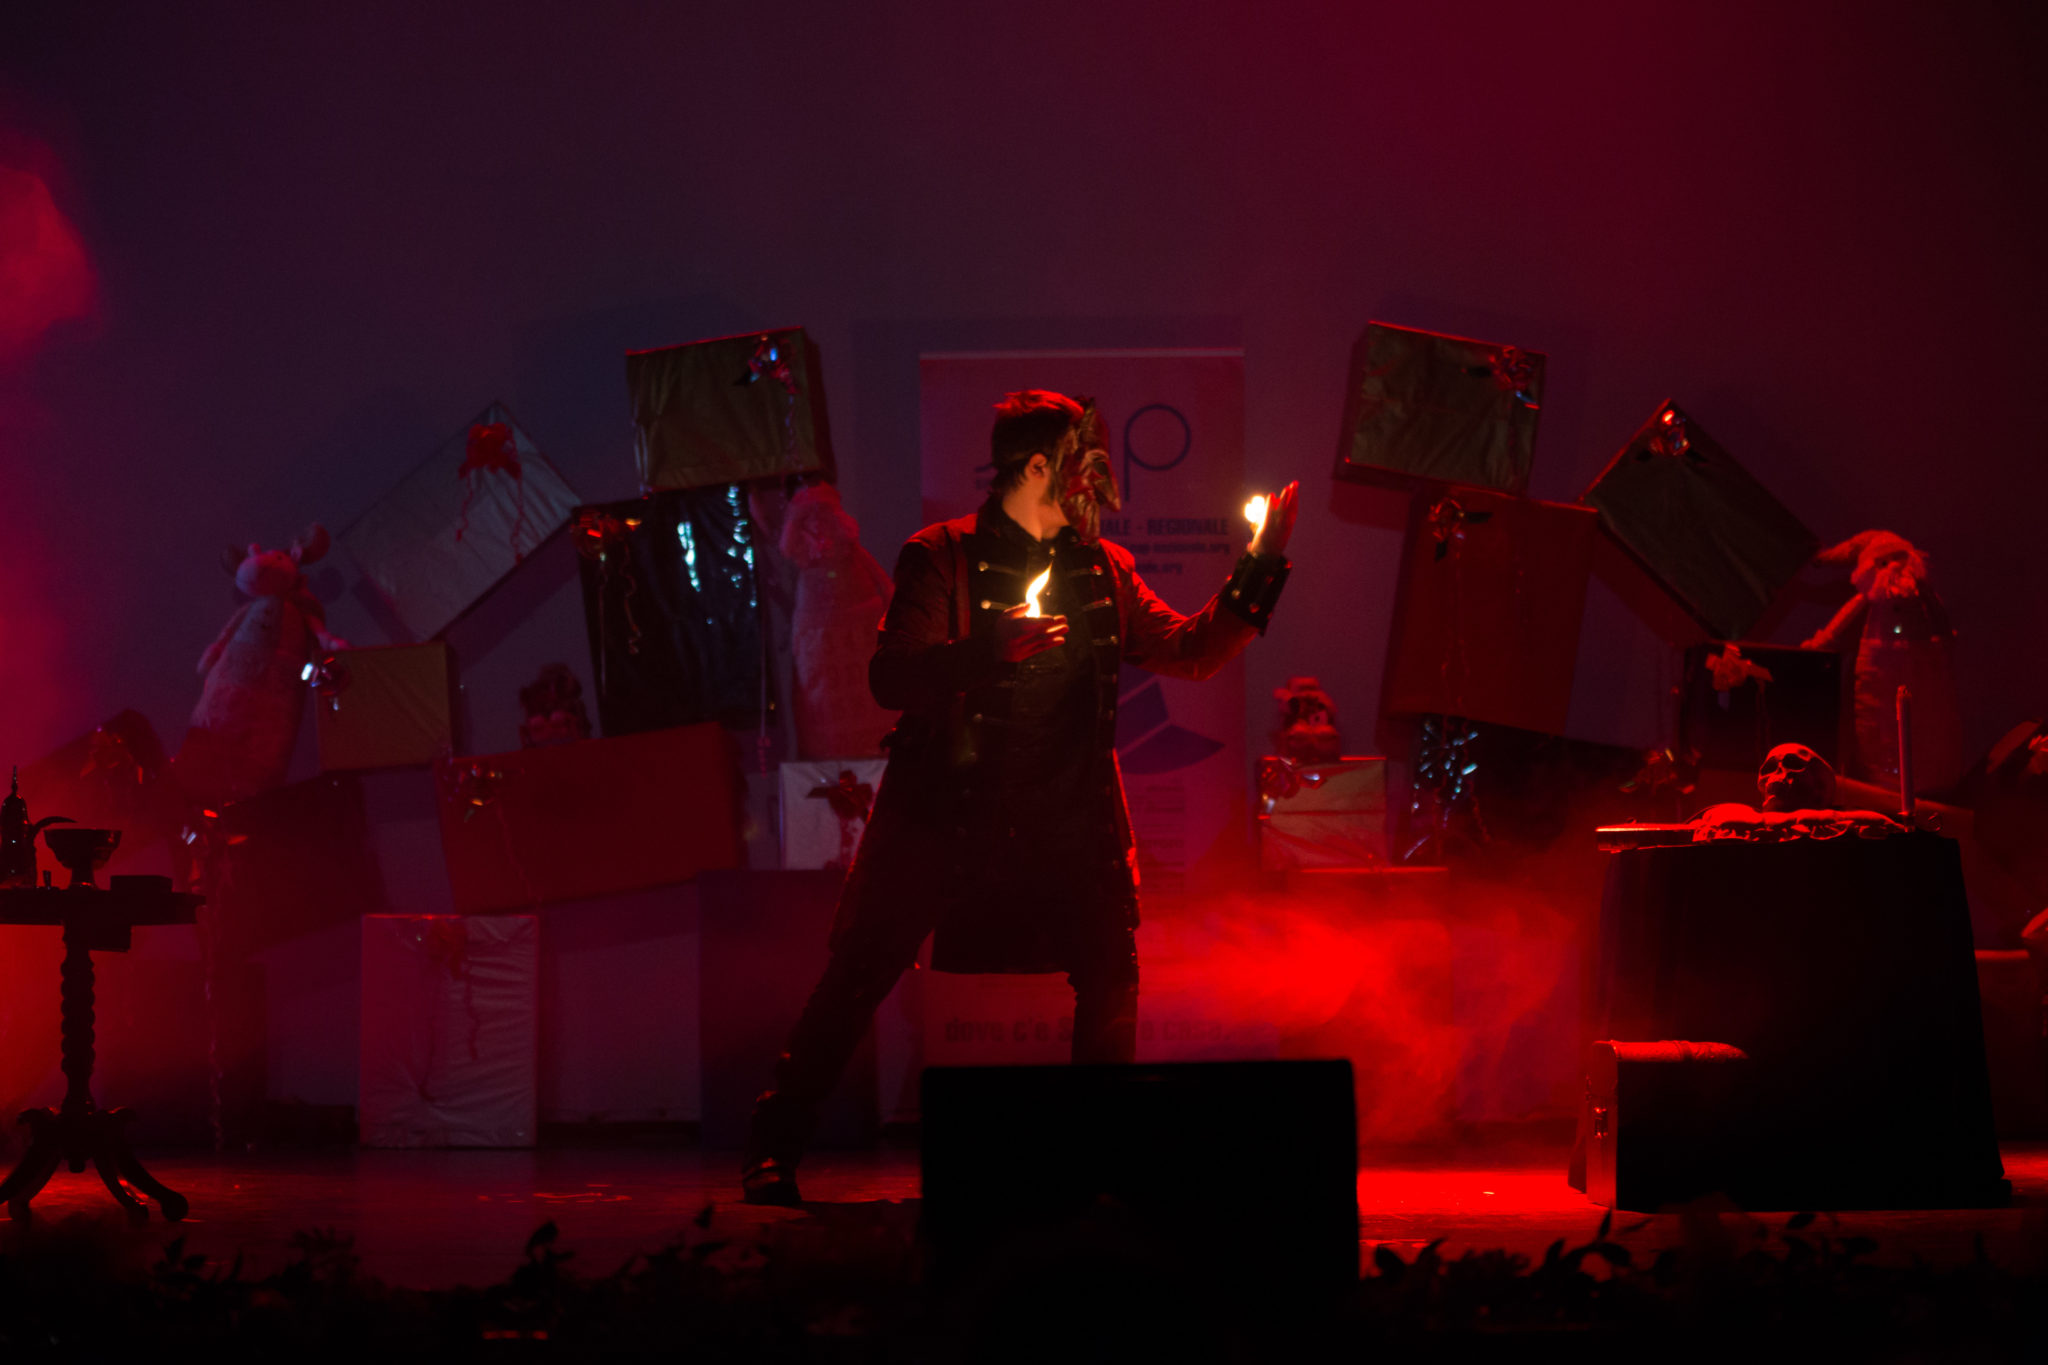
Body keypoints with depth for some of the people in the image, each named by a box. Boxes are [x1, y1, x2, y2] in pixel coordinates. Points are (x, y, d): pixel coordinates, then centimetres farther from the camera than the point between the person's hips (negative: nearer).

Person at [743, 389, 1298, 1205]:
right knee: (859, 976, -3)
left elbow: (1190, 650, 14)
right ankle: (773, 1149, 6)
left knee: (1110, 971, -5)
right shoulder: (942, 557, -5)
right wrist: (989, 650, -28)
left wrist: (1259, 571, 4)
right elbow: (890, 678, -14)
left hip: (1064, 815, 4)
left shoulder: (1104, 571, 11)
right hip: (946, 808, -4)